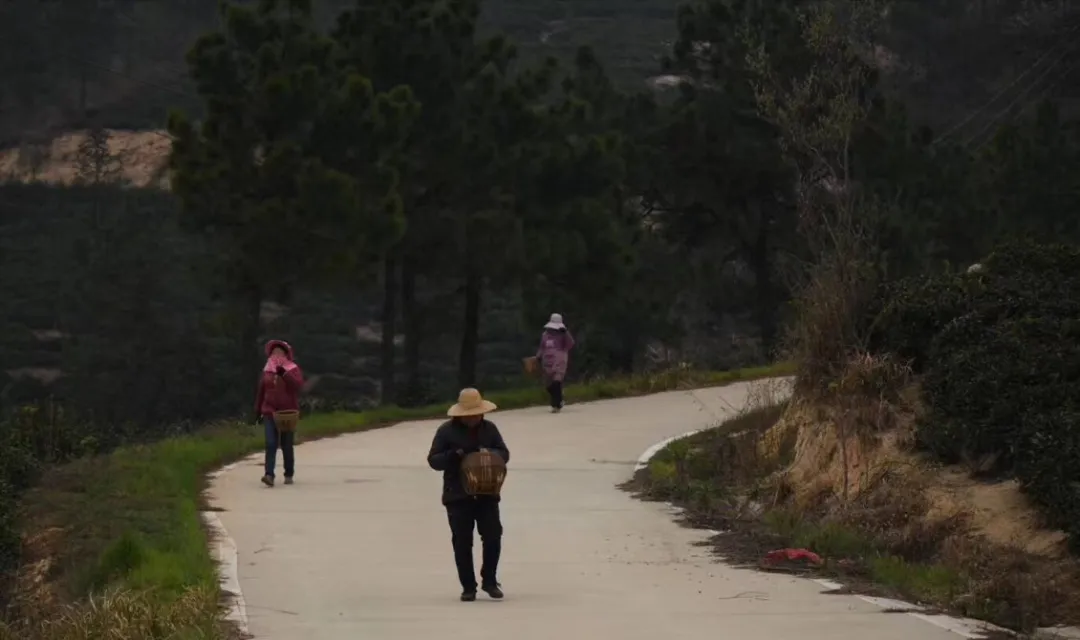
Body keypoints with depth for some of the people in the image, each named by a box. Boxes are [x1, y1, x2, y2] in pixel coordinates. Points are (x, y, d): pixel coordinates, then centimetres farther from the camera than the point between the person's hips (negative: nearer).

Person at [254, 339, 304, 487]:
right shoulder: (267, 371, 11)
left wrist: (284, 373, -26)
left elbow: (298, 384, -17)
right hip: (270, 413, 2)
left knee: (287, 446, 5)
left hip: (288, 413, -2)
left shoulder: (293, 370, 2)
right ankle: (269, 475, -22)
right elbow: (261, 392, 14)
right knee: (270, 444, -12)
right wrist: (257, 412, 13)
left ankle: (289, 475, 18)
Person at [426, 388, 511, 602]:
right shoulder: (446, 431, -1)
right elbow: (433, 460, -2)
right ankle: (468, 586, 9)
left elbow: (504, 454, 9)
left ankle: (489, 580, 12)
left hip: (486, 494, 2)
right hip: (458, 496, -2)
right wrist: (454, 455, -20)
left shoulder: (489, 429, 8)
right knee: (462, 543, 0)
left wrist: (489, 454, -13)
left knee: (493, 537, -4)